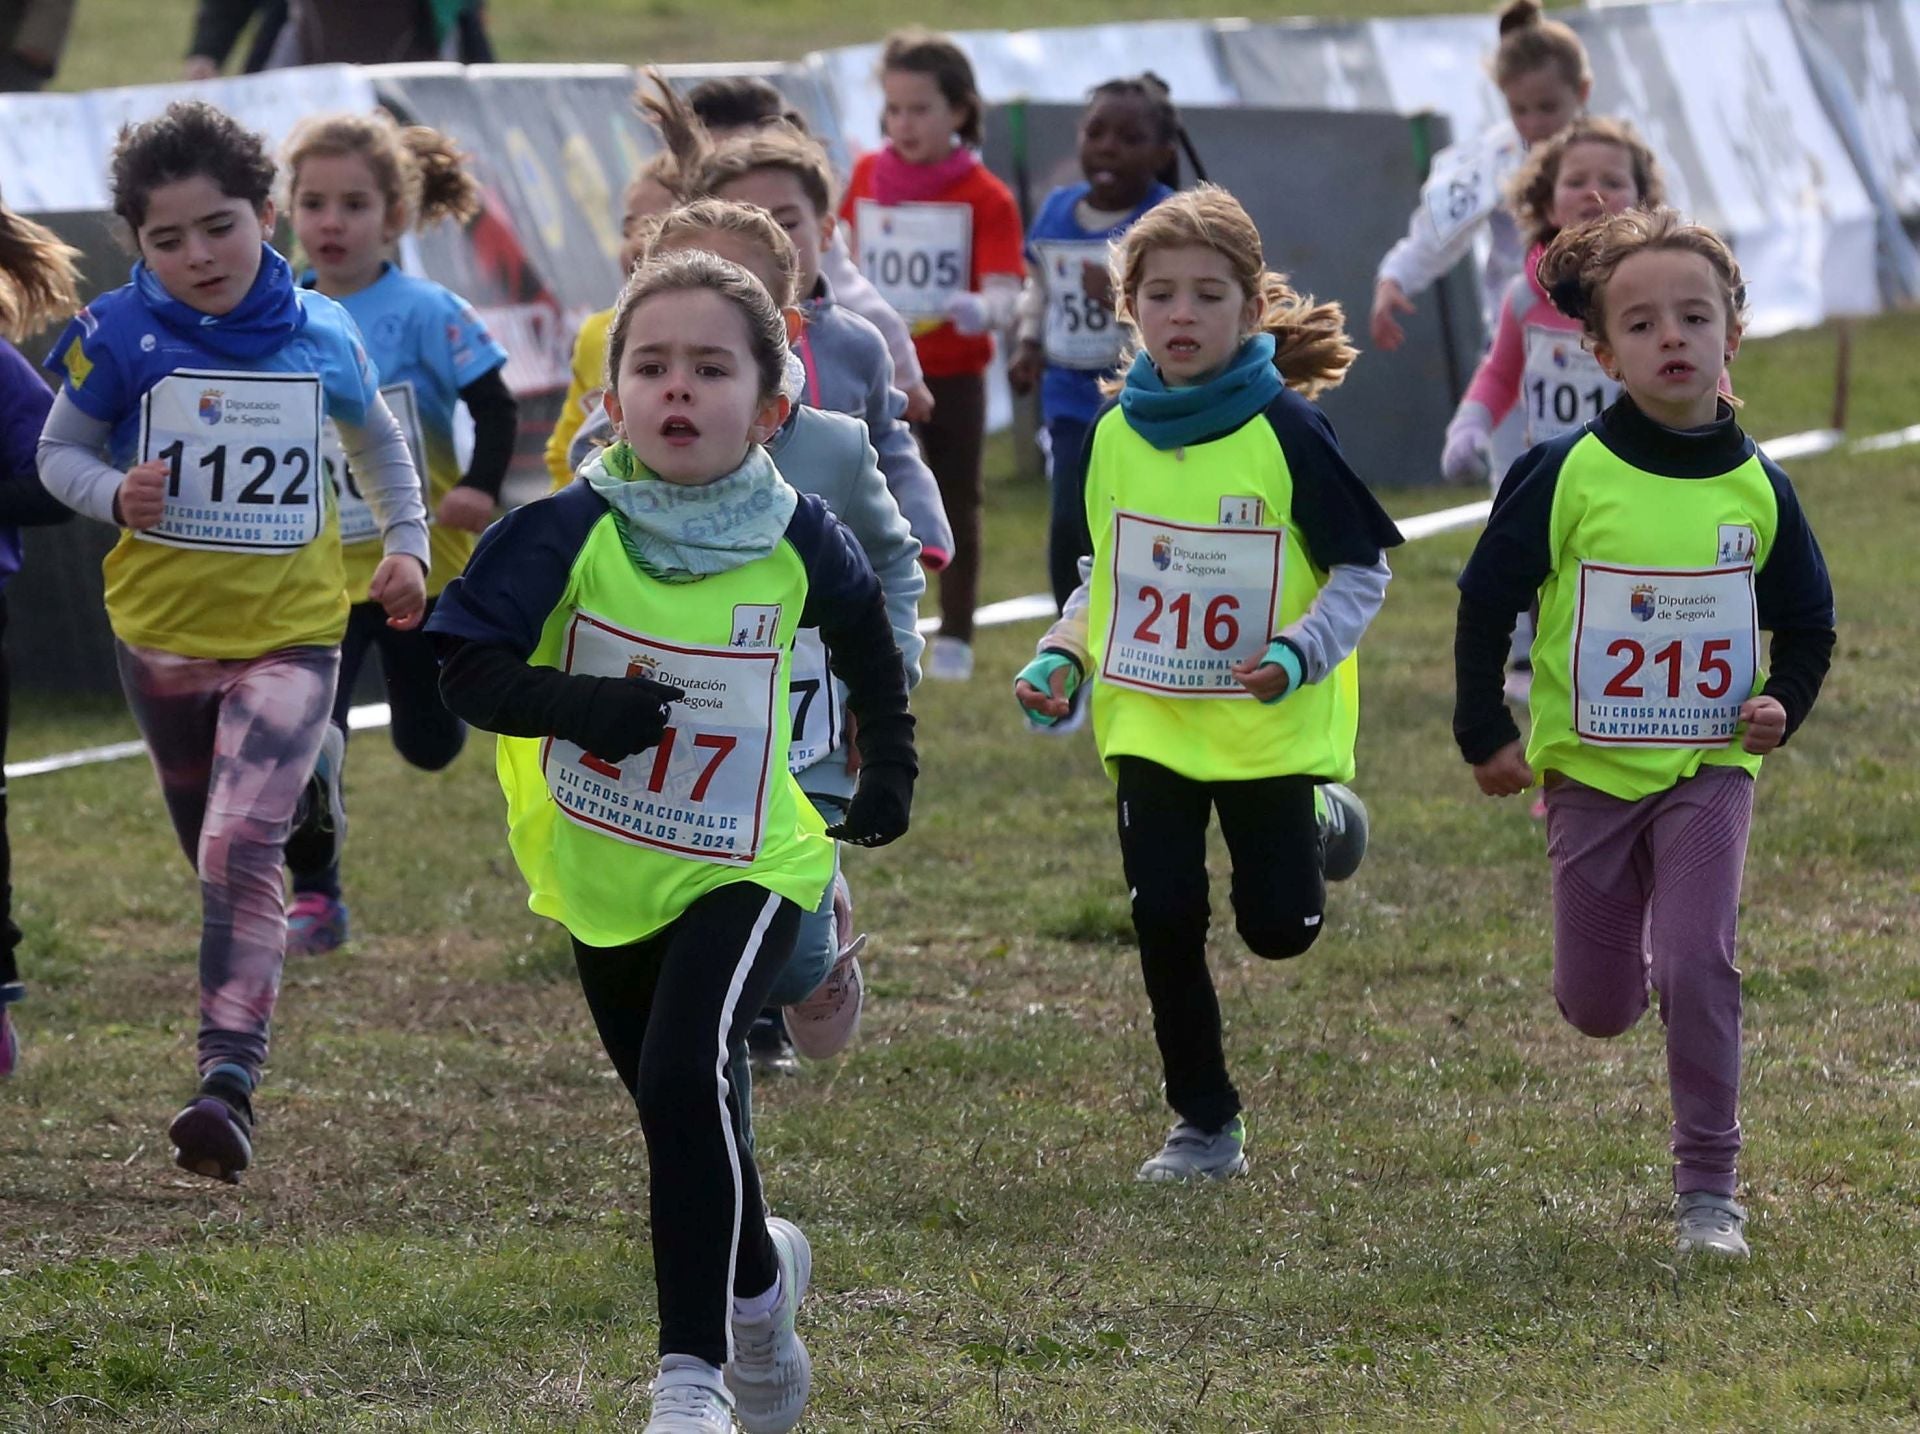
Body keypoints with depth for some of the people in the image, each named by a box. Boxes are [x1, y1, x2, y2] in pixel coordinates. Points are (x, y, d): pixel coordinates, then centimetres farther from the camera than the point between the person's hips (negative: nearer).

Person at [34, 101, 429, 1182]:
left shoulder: (320, 335, -4)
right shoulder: (121, 335, -9)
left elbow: (379, 441, 17)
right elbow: (60, 451, 1)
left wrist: (408, 542, 11)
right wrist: (114, 494, -19)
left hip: (290, 634, -2)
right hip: (163, 632, 2)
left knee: (243, 850, -19)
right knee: (210, 854, 20)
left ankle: (231, 1081, -26)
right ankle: (236, 999, 46)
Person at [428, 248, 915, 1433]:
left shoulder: (799, 543, -12)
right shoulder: (569, 535, -17)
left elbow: (866, 635, 11)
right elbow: (467, 671, -14)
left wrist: (891, 764, 14)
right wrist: (578, 706, -31)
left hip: (744, 868, -2)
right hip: (602, 876, 2)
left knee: (686, 1077, -26)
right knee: (683, 1116, 18)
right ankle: (760, 1275, 50)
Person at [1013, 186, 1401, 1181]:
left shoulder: (1287, 430, -13)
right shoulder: (1117, 433, 1)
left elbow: (1363, 572, -7)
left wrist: (1300, 654, -23)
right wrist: (1063, 658, 0)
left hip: (1268, 724, -3)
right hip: (1147, 718, 3)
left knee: (1277, 927, -1)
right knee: (1165, 920, -3)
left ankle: (1319, 820, 34)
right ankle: (1205, 1123, 13)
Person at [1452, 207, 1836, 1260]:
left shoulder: (1757, 489, -3)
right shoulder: (1565, 477, -10)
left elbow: (1807, 620, 11)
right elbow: (1487, 601, 0)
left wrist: (1784, 703, -7)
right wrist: (1485, 736, -1)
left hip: (1710, 768, 0)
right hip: (1589, 769, 0)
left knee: (1697, 964, -16)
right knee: (1598, 1009, 8)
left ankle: (1709, 1189, -6)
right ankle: (1625, 964, 46)